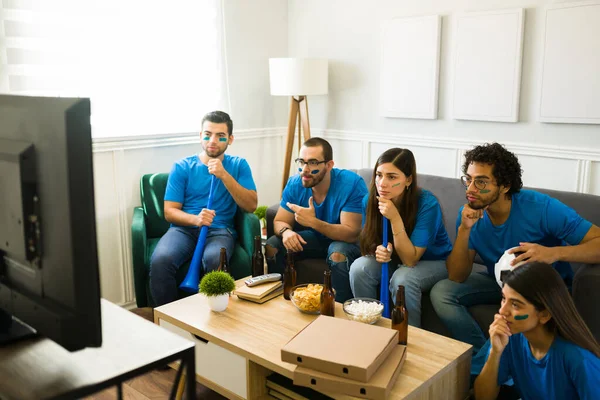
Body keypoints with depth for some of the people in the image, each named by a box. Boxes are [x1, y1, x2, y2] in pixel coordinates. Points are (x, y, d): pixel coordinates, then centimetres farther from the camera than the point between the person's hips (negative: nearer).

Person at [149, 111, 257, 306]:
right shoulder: (182, 167, 7)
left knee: (215, 260, -37)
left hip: (220, 230, -1)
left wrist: (224, 175, -13)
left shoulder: (238, 165, 10)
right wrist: (195, 219, -19)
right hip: (185, 228, 1)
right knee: (160, 260, -32)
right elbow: (170, 211, 2)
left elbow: (251, 206, -2)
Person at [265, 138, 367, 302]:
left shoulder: (352, 184, -28)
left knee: (338, 254, -38)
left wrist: (313, 222, -45)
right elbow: (280, 221, -5)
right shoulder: (295, 184, -13)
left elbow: (352, 234, -31)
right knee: (272, 246, -15)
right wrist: (286, 232, -32)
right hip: (316, 238, 5)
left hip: (344, 240, -4)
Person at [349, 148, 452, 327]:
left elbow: (410, 259, -27)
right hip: (395, 259, 4)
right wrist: (379, 251, -26)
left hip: (432, 261, -4)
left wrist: (395, 218, -37)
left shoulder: (427, 203, -27)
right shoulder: (370, 200, -15)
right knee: (359, 268, -23)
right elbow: (368, 244, -2)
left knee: (402, 279, -33)